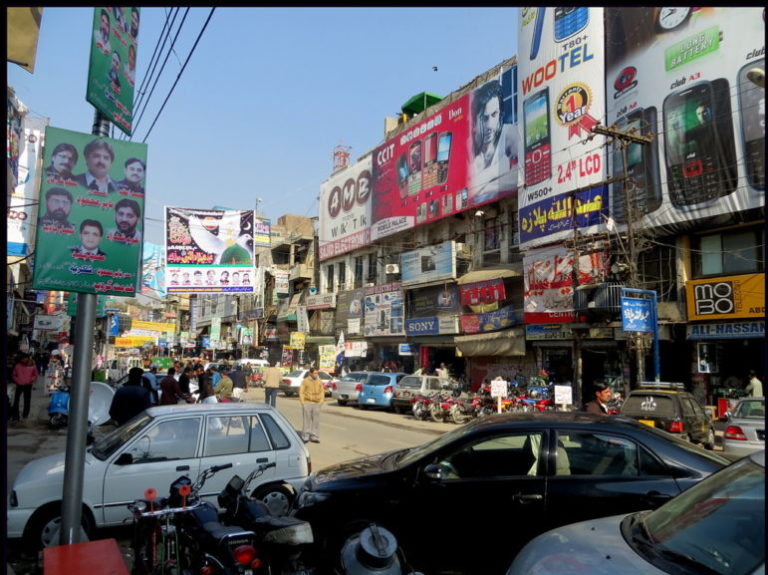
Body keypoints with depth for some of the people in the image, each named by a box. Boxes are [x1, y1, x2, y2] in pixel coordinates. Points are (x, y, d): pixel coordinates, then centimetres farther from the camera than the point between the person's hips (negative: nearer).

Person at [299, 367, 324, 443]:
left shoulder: (319, 381, 5)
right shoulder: (305, 381, -4)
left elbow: (322, 392, 12)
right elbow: (301, 392, -1)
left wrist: (321, 401, 4)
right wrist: (303, 403, -6)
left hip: (316, 404, 3)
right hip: (307, 403, -3)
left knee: (316, 421, 2)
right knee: (306, 420, 1)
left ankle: (314, 437, 10)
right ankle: (305, 437, 9)